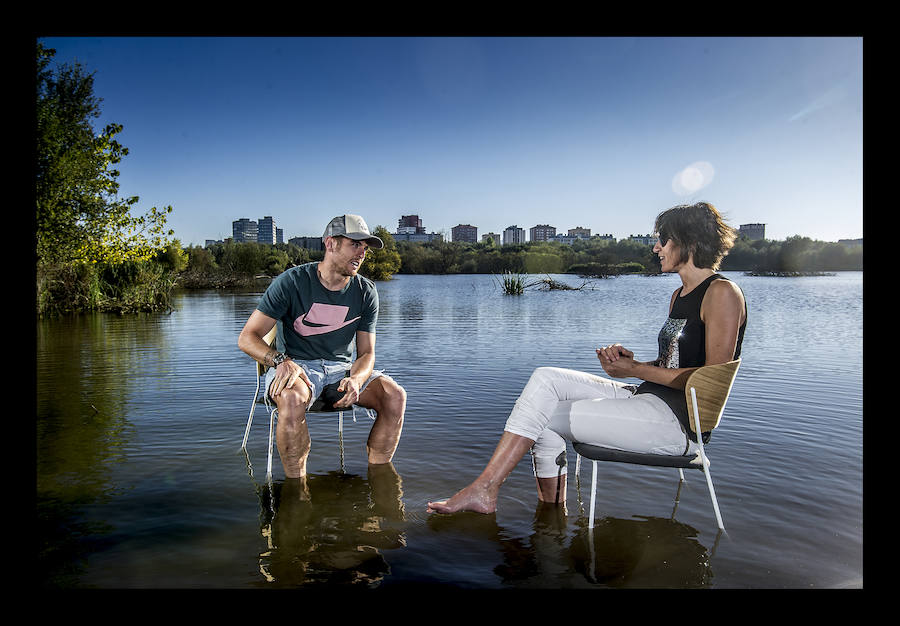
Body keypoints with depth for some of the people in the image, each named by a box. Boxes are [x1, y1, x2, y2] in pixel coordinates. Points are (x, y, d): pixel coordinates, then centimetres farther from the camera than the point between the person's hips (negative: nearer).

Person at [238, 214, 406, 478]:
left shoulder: (366, 292, 1)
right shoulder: (292, 282, -9)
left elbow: (366, 353, 2)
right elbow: (247, 338, -9)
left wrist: (356, 379, -22)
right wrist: (282, 360, -30)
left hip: (342, 368, 3)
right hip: (296, 366, -3)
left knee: (395, 396, -21)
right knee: (292, 399, -38)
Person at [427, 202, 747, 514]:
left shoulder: (723, 292, -10)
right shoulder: (679, 296, 19)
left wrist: (636, 370, -13)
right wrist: (628, 359, -3)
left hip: (680, 419, -9)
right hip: (648, 399, 9)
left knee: (540, 417, -12)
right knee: (546, 378, -6)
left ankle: (484, 490, 6)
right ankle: (551, 516, -3)